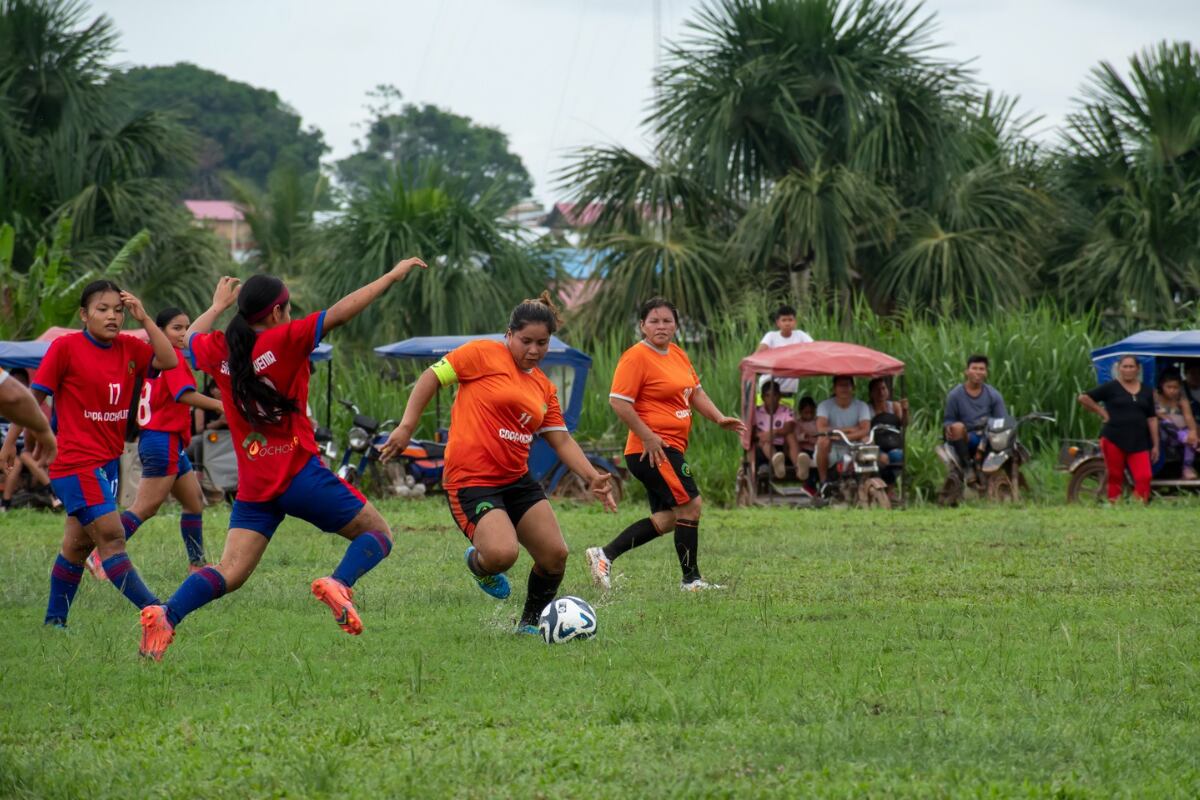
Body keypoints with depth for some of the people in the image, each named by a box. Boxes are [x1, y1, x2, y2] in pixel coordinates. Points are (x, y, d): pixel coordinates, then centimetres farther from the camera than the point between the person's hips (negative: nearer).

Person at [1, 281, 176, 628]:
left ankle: (54, 620, 23)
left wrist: (144, 319, -11)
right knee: (110, 536, -12)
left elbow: (169, 361, -9)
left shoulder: (129, 348, 5)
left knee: (79, 542, 14)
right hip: (76, 462, -7)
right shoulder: (66, 347, -10)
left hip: (108, 462, 7)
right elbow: (34, 397, -3)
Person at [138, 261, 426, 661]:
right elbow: (340, 312, -11)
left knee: (230, 572, 3)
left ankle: (167, 613, -21)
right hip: (300, 473, -5)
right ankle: (340, 583, -23)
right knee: (377, 534, 6)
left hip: (253, 488, 5)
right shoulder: (284, 341, -8)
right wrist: (393, 275, -3)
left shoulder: (218, 350, 6)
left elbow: (192, 336, 29)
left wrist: (218, 305, 46)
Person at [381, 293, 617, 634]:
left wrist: (592, 477, 0)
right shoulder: (485, 354, -6)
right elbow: (432, 377, -6)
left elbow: (562, 441, 14)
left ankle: (530, 623, 24)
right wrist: (406, 426, -15)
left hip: (517, 479, 7)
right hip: (471, 480, -7)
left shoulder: (544, 388, 14)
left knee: (555, 555, 0)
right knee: (502, 553, -27)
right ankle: (478, 562, 11)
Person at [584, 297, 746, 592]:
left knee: (668, 518, 11)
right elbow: (619, 402, -17)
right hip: (653, 448, -10)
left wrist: (719, 418, 8)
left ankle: (604, 555, 14)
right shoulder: (636, 357, -12)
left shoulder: (678, 354, 15)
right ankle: (691, 579, -2)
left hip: (671, 449, 10)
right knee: (690, 504, -10)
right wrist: (648, 436, -21)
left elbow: (695, 393, 24)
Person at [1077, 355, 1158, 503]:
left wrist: (1155, 445, 9)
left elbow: (1152, 419, 14)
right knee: (1115, 478, 0)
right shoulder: (1111, 388, 2)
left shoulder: (1146, 391, 13)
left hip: (1139, 442, 2)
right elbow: (1083, 398, 0)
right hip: (1114, 439, -2)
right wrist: (1102, 413, -1)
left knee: (1144, 477, -14)